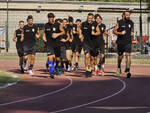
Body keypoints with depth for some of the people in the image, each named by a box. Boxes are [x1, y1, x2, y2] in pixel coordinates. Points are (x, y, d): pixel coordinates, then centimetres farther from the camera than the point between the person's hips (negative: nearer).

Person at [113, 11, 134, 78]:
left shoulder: (131, 23, 5)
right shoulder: (119, 23, -6)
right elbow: (114, 31, -3)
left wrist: (132, 33, 2)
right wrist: (120, 33, -19)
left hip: (128, 42, 1)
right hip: (120, 42, -1)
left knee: (128, 55, -14)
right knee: (120, 56, 12)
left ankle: (128, 70, -19)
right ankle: (119, 67, 40)